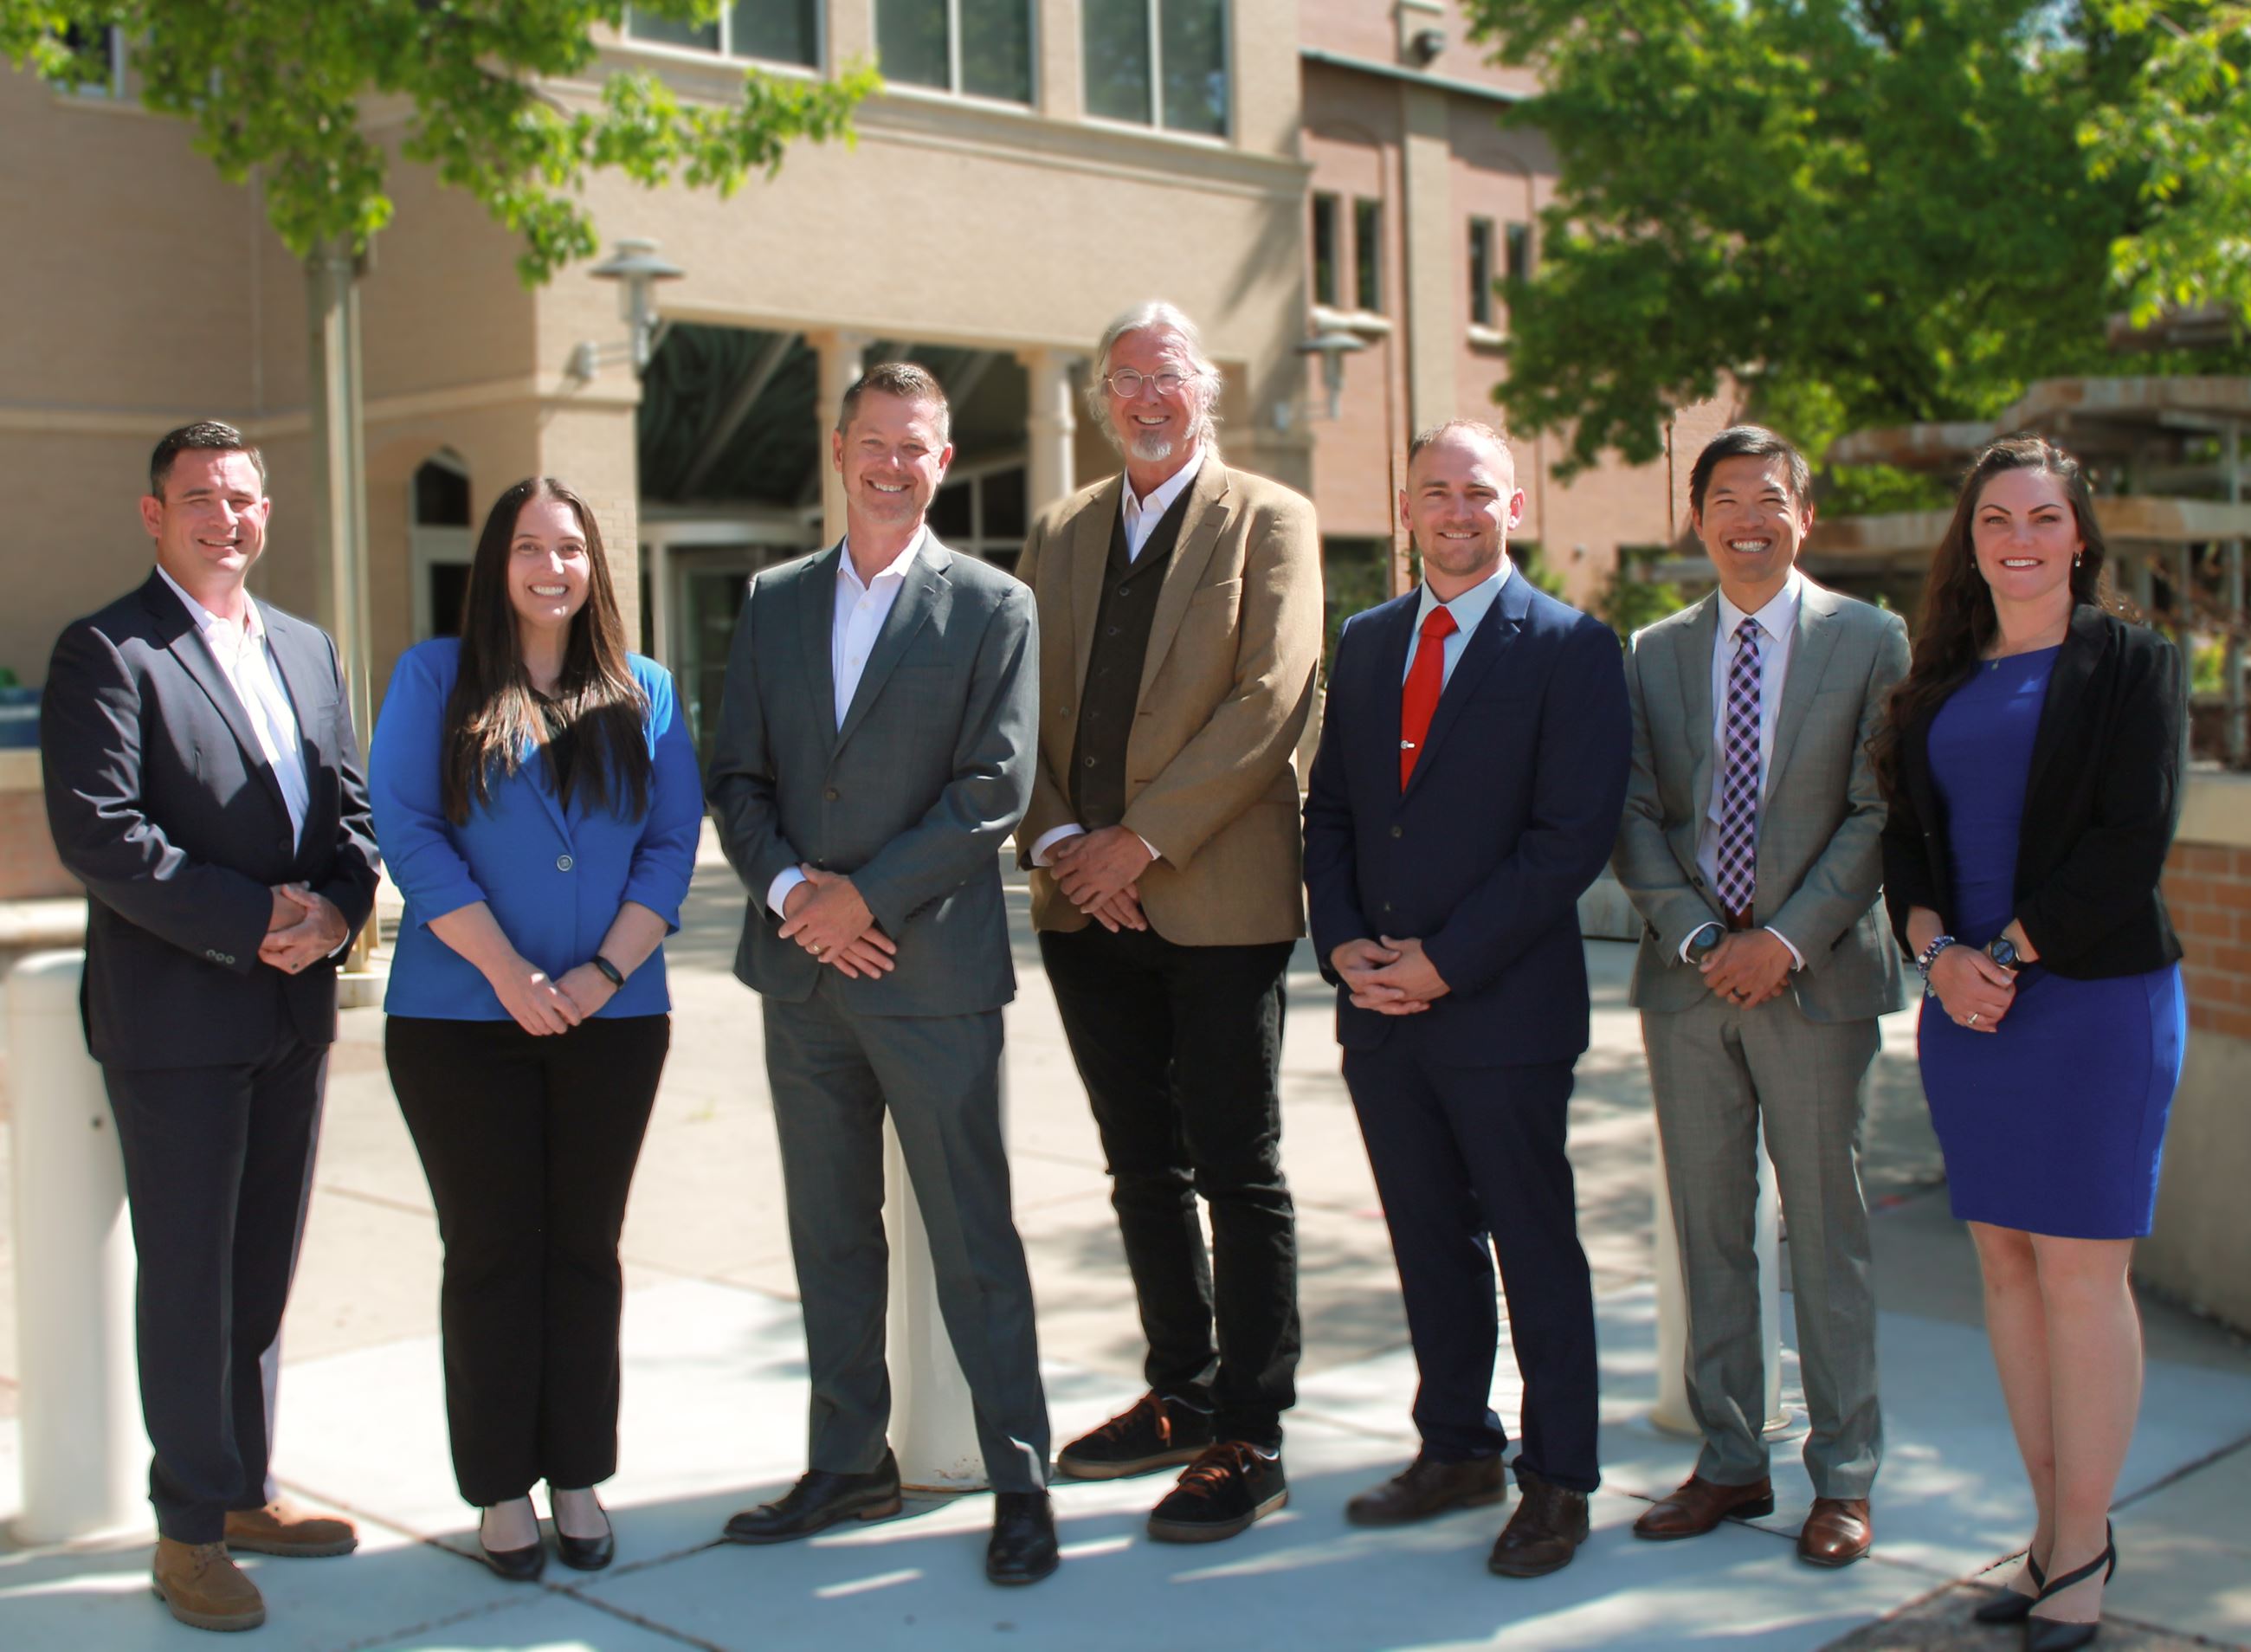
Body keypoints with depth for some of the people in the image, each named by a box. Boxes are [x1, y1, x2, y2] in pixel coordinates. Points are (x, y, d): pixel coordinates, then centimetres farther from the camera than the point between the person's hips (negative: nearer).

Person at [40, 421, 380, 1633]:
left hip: (294, 1006, 6)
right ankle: (190, 1530, 13)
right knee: (187, 1272, 1)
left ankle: (246, 1491, 27)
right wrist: (253, 920, -17)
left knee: (265, 1263, 14)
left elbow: (351, 805, 13)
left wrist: (336, 908, -7)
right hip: (173, 1018, -6)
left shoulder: (307, 650, 15)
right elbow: (96, 834, -16)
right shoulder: (106, 653, -7)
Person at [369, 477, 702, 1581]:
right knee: (490, 1252, 3)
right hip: (460, 1018, -2)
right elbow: (406, 829, -6)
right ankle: (501, 1488, 14)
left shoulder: (644, 693, 9)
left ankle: (579, 1478, 17)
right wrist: (508, 974, -13)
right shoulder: (435, 678, 3)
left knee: (585, 1246, 8)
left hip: (612, 1019, 2)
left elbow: (673, 843, 3)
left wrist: (606, 971, -11)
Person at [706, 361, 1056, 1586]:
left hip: (932, 970, -4)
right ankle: (849, 1464, 26)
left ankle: (1020, 1481, 11)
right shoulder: (775, 602, 12)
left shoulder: (991, 607, -1)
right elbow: (737, 775, 9)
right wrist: (787, 887, -8)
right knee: (829, 1232, 13)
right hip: (803, 975, 5)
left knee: (972, 1235, 0)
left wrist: (868, 892, -13)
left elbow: (994, 788, -8)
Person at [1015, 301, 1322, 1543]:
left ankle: (1250, 1440, 7)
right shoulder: (1058, 535, 16)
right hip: (1086, 905, 5)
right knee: (1143, 1165, 13)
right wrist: (1057, 841, -6)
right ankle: (1182, 1394, 28)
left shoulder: (1267, 521, 0)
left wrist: (1141, 839, -15)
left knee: (1238, 1172, -1)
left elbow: (1269, 700, -11)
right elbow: (1022, 707, 11)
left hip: (1217, 898, -5)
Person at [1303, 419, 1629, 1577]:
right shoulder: (1363, 643, 13)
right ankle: (1457, 1449, 29)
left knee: (1536, 1246, 4)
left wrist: (1446, 960, -16)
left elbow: (1573, 834, -12)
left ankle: (1558, 1480, 17)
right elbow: (1328, 810, 14)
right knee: (1429, 1242, 15)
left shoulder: (1569, 647, -5)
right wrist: (1343, 944, -3)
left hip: (1504, 1004, -5)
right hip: (1378, 1004, 5)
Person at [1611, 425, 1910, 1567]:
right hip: (1688, 977, 3)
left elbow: (1877, 815, -5)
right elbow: (1636, 818, 5)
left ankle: (1844, 1479, 15)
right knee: (1708, 1230, 9)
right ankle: (1730, 1462, 21)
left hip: (1816, 976, -3)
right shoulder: (1655, 652, 9)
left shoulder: (1870, 641, 0)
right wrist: (1695, 935, -8)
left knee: (1826, 1230, 3)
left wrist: (1788, 938, -14)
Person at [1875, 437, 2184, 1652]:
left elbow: (2132, 844, -10)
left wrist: (2009, 954, -13)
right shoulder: (1941, 681, 14)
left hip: (2095, 998, -5)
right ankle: (2051, 1525, 16)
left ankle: (2083, 1550, 7)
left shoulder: (2130, 665, -1)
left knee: (2080, 1270, -4)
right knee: (2005, 1264, 6)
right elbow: (1903, 836, 11)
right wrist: (1937, 952, -7)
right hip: (1965, 1005, 5)